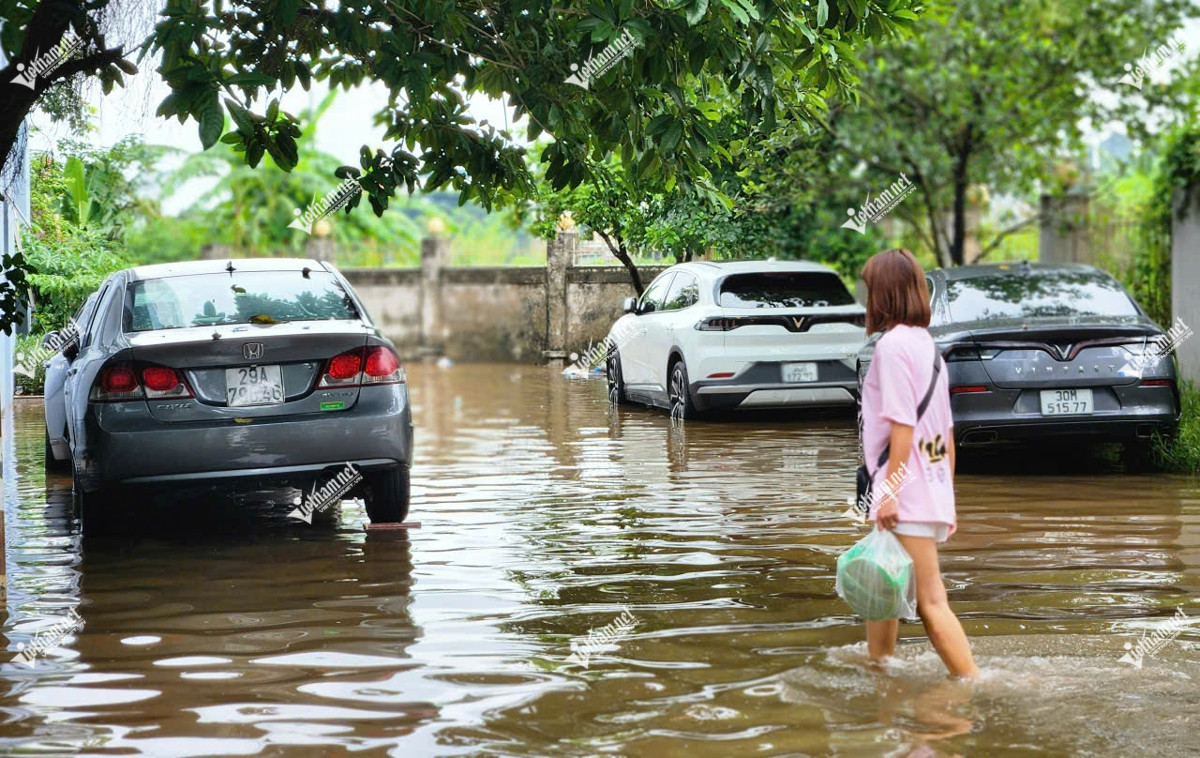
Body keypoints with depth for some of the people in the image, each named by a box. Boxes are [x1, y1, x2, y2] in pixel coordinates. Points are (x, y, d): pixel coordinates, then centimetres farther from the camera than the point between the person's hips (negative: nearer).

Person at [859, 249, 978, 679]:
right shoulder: (928, 345, 16)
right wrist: (948, 497, 22)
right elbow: (946, 432, 18)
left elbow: (902, 426, -18)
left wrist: (890, 491, -17)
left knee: (931, 602, -9)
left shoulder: (893, 344, -11)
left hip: (907, 497, -10)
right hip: (934, 491, 10)